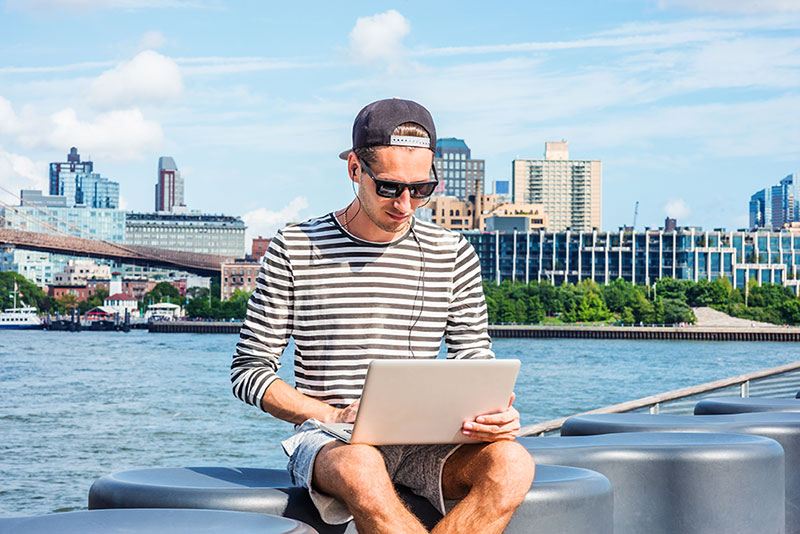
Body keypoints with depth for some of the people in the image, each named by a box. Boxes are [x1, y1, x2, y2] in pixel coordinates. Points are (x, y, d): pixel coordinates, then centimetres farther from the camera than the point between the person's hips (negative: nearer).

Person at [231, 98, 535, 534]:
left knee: (511, 464, -30)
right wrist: (331, 415, -13)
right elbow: (249, 371, 3)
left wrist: (496, 413, -12)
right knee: (361, 468, -40)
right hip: (328, 443, -3)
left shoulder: (454, 256, 10)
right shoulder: (293, 250, 2)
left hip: (424, 444, 3)